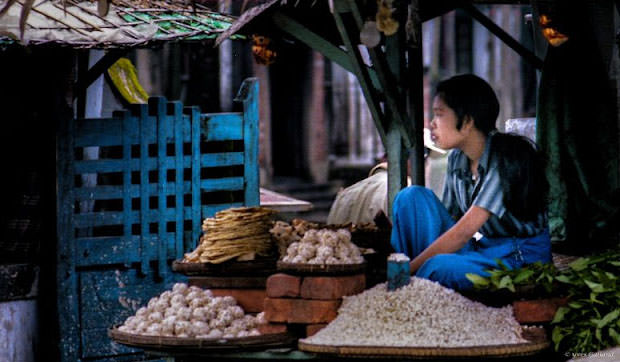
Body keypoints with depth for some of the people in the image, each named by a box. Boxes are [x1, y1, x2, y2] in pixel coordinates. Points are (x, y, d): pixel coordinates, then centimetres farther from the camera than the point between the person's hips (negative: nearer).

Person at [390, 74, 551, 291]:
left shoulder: (505, 158, -20)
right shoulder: (457, 159, 4)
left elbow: (465, 230, -23)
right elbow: (448, 219, 7)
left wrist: (408, 269, -22)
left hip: (519, 257, -8)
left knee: (438, 269, -36)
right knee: (412, 196, -7)